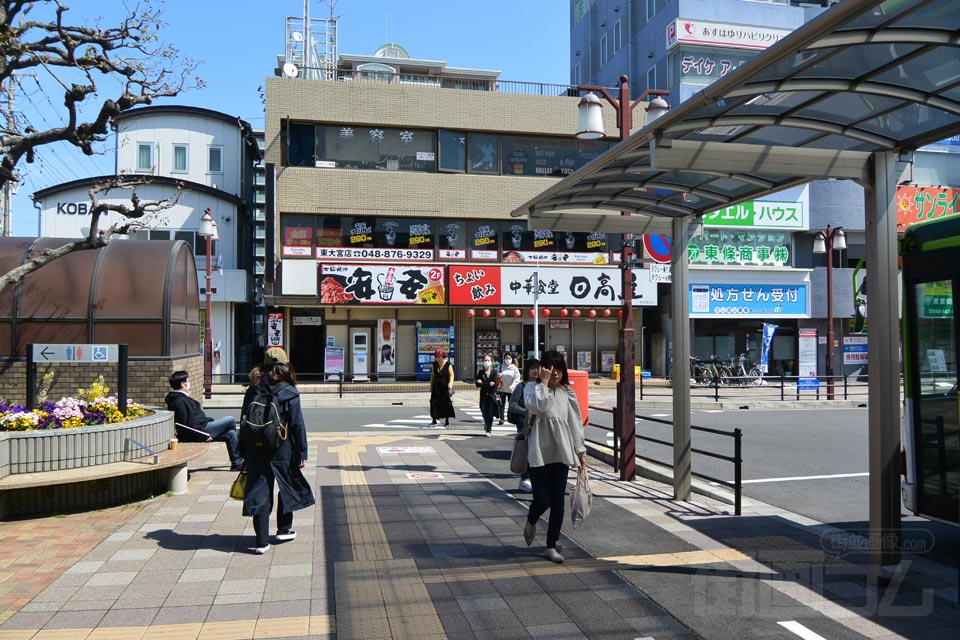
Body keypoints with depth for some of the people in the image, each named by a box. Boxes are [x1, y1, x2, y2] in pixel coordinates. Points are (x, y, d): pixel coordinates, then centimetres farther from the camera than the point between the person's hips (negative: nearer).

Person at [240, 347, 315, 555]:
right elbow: (297, 425, -9)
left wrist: (244, 452, 12)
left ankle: (262, 541, 2)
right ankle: (284, 529, 30)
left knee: (259, 492, 5)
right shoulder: (289, 393, -9)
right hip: (281, 450, -2)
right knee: (287, 486, 19)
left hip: (256, 451, 3)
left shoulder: (252, 391, 2)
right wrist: (302, 452, -3)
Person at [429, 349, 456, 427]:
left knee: (446, 404, 3)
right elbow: (432, 375, 15)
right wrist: (431, 386, 14)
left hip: (445, 387, -4)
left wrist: (450, 383, -27)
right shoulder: (435, 364, 8)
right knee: (434, 403, -5)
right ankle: (434, 421, -1)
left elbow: (451, 375, -11)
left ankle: (447, 421, 13)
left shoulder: (448, 364, -5)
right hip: (436, 387, 4)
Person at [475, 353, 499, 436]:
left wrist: (483, 384, -11)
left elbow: (495, 384, -12)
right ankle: (487, 428, 27)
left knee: (490, 414, -3)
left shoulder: (494, 372, 0)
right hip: (483, 396, 2)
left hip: (492, 395, -2)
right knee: (485, 414, 3)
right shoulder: (480, 372, 4)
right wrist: (489, 384, -14)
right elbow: (477, 384, -7)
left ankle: (488, 430, 9)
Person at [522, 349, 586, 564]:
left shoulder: (567, 393, 8)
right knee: (542, 499, -6)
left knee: (558, 502, 5)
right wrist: (544, 382, -18)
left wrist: (580, 451, 14)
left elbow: (575, 423, 13)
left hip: (561, 453, 4)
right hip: (539, 452, -4)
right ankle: (531, 522, 29)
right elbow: (536, 405, -26)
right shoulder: (532, 388, -3)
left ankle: (551, 546, 18)